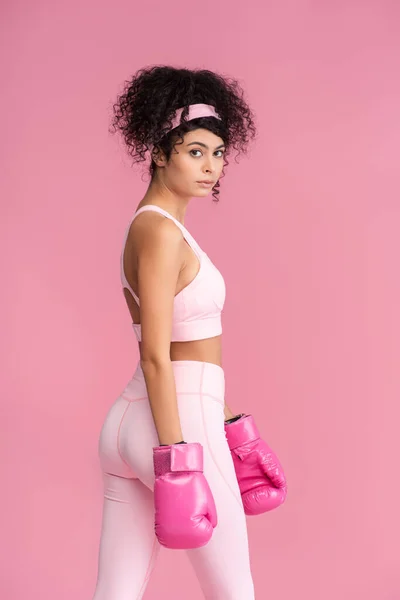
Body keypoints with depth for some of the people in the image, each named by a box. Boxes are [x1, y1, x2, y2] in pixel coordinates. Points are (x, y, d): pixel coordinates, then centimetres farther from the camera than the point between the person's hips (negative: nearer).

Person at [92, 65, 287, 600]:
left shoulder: (157, 227, 16)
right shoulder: (161, 231, -13)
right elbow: (155, 355, -18)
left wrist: (227, 420, 23)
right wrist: (176, 458, -18)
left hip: (130, 420, 9)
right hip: (177, 425, -9)